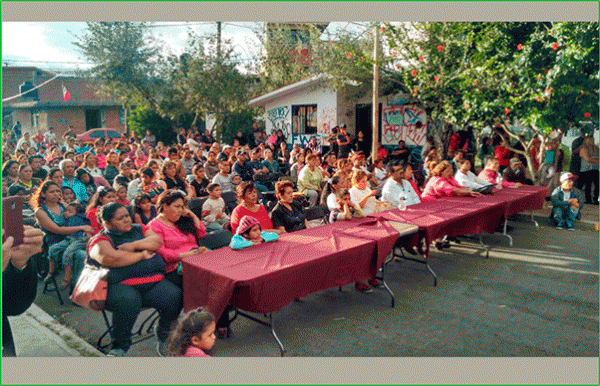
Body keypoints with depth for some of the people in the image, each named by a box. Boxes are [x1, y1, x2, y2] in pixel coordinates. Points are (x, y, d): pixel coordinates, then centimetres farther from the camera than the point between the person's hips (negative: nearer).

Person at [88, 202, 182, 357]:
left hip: (154, 281, 4)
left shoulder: (139, 229, 23)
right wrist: (142, 254, -5)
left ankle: (165, 339, 3)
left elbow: (157, 241, 6)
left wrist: (134, 245, -7)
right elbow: (109, 258, -15)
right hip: (121, 284, -4)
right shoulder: (101, 239, 6)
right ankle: (120, 346, -10)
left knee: (174, 296, -23)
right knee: (128, 301, -37)